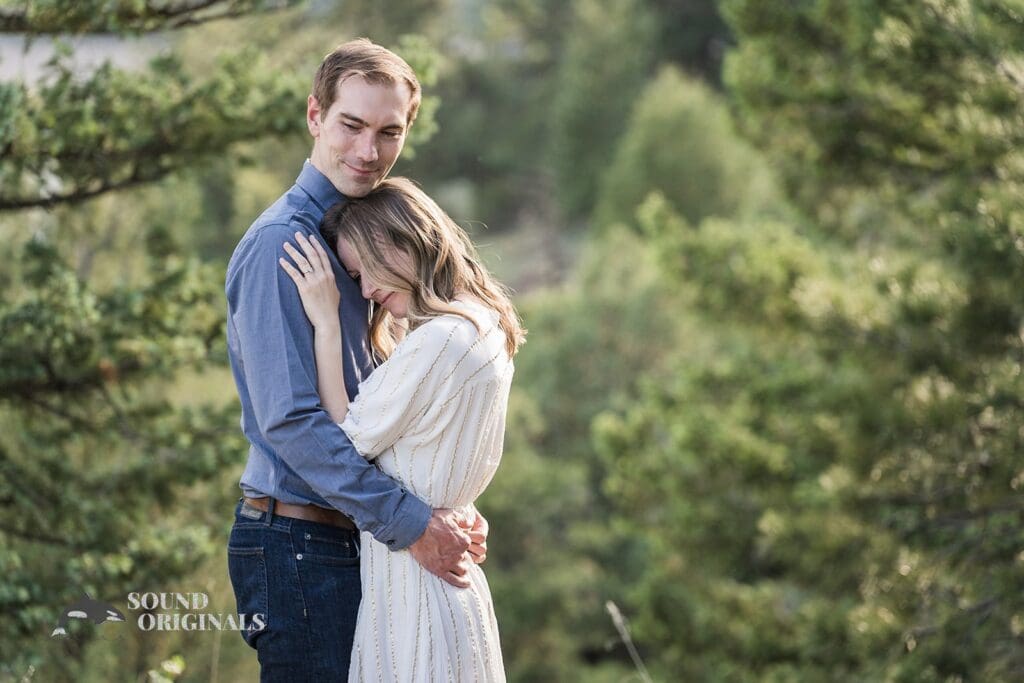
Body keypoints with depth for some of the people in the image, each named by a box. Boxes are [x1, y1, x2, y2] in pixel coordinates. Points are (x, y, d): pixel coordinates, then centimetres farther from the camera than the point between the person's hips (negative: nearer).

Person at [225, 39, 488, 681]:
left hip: (352, 540, 9)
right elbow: (291, 421, -21)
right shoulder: (280, 243, -14)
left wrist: (449, 512, 5)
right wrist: (411, 524, -20)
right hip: (298, 548, -9)